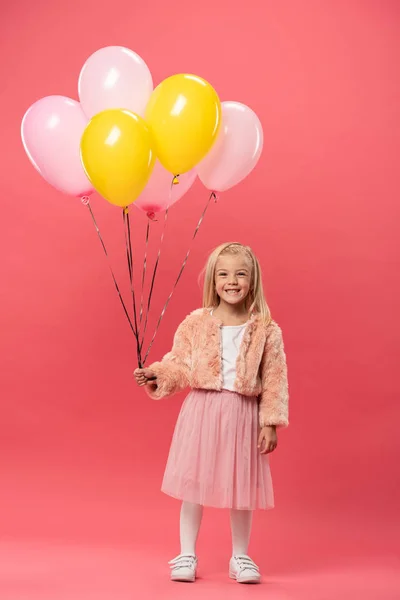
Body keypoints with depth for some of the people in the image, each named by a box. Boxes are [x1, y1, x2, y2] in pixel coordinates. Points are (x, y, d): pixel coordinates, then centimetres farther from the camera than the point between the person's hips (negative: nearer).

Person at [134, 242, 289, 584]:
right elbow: (180, 366, 2)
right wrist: (157, 375, -16)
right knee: (193, 483, 7)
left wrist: (270, 423, -5)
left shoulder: (266, 331, -4)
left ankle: (240, 556, 29)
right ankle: (187, 555, 23)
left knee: (242, 487, 10)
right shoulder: (196, 324, -2)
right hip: (202, 412, 0)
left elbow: (274, 381, -2)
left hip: (243, 415, 0)